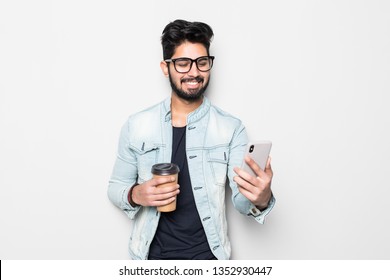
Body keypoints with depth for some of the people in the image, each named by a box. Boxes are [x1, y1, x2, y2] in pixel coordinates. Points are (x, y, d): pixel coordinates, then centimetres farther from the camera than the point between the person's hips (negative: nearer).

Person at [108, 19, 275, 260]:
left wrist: (261, 199, -32)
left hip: (208, 254, 0)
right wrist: (135, 195, -18)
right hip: (153, 253, 1)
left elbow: (241, 201, -10)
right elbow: (116, 187, 3)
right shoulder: (136, 125, -5)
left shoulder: (231, 128, -8)